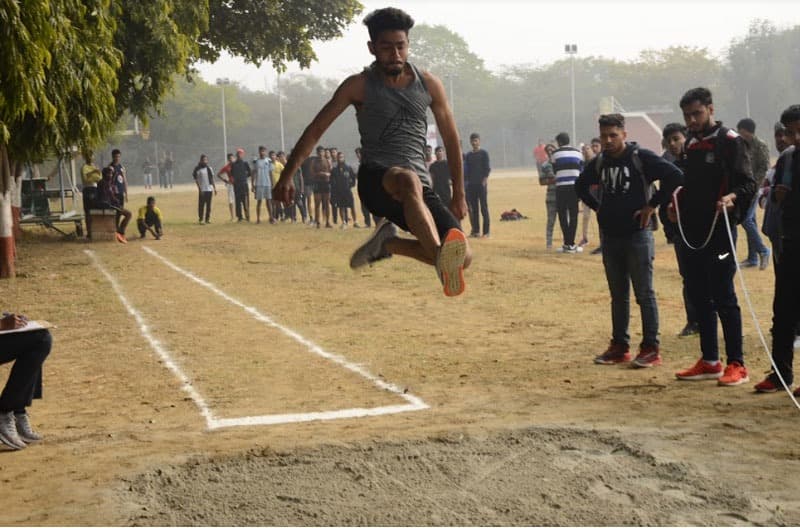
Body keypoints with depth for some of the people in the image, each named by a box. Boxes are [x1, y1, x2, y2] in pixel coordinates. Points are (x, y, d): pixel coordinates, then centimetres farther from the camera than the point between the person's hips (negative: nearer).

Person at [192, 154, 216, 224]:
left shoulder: (209, 168, 14)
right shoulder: (198, 169, -4)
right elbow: (196, 180, -8)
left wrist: (214, 188, 13)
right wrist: (200, 189, -15)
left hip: (209, 189, 5)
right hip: (202, 190, -5)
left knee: (208, 205, 6)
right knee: (201, 205, -5)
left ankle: (207, 219, 12)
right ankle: (200, 219, -1)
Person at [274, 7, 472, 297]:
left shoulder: (429, 85, 9)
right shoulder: (360, 86, 2)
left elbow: (450, 138, 18)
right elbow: (316, 130, 6)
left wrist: (459, 195, 18)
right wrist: (287, 176, 1)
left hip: (419, 186, 4)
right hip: (375, 178, -4)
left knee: (463, 257, -13)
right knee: (409, 180, -42)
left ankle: (389, 242, 10)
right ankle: (441, 257, -61)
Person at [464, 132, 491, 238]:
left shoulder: (484, 153, 1)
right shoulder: (468, 155, 15)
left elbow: (487, 168, -5)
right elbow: (467, 170, 16)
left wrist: (485, 180, -16)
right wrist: (466, 182, 7)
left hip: (481, 184, -5)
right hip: (471, 185, 5)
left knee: (484, 208, -5)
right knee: (473, 208, 5)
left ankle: (486, 231, -5)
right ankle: (476, 230, 9)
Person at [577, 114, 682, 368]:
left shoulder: (641, 158, -10)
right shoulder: (599, 162, 8)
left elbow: (675, 176, -17)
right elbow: (581, 186, 26)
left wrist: (652, 205, -14)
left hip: (638, 234, -6)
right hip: (610, 236, 6)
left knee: (644, 294, -2)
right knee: (618, 295, 12)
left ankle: (651, 348, 3)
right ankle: (619, 346, 20)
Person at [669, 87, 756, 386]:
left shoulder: (729, 141, -7)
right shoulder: (691, 144, 15)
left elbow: (748, 183, -13)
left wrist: (733, 197, -32)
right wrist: (678, 205, 9)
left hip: (720, 230, -7)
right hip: (693, 232, 7)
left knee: (723, 297, -6)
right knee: (699, 296, 11)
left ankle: (737, 365, 1)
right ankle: (709, 362, 20)